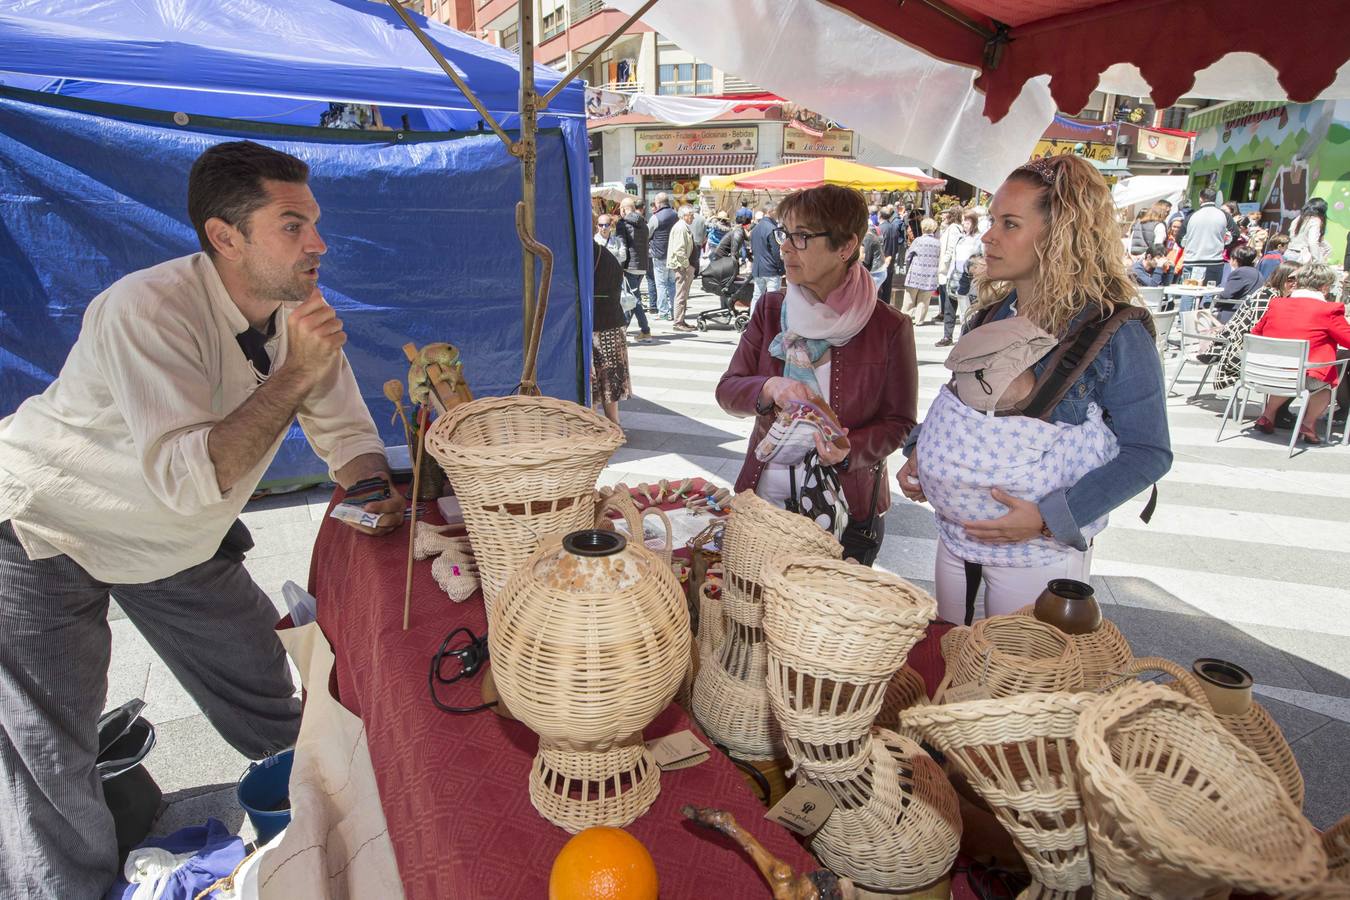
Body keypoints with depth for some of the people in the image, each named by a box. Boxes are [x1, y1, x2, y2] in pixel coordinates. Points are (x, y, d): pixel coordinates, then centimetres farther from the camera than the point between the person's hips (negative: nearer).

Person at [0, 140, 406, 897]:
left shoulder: (298, 309, -12)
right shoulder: (149, 309, -32)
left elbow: (348, 434, -6)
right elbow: (187, 481, -39)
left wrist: (377, 491, -27)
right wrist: (295, 377, -41)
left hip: (178, 541, 6)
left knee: (268, 700, 12)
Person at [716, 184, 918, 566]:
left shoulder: (890, 327, -11)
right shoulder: (771, 310, -1)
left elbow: (899, 422, -6)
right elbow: (727, 390, -3)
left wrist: (850, 450, -25)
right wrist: (769, 388, -24)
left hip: (849, 510, -3)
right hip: (766, 496, 3)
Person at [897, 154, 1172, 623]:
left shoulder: (1116, 333, -16)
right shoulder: (991, 315, 2)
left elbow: (1147, 453, -15)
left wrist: (1047, 518, -24)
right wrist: (921, 450, -3)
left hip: (1040, 550, -6)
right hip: (957, 533, 6)